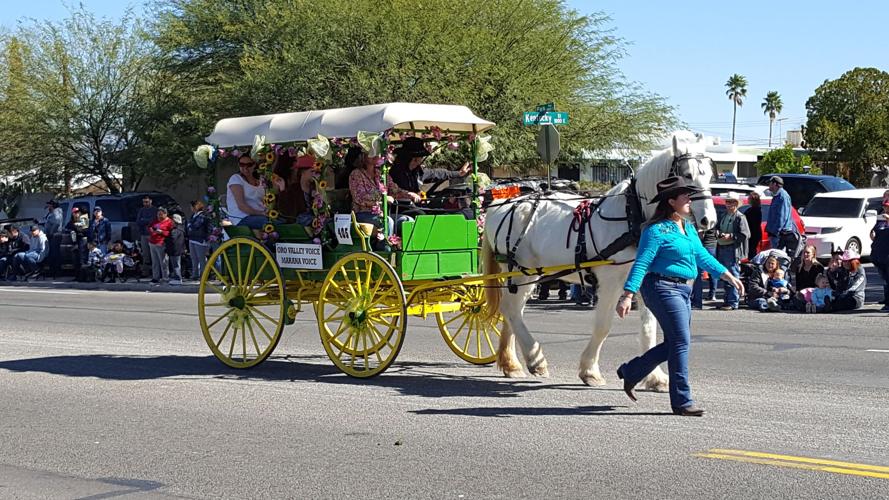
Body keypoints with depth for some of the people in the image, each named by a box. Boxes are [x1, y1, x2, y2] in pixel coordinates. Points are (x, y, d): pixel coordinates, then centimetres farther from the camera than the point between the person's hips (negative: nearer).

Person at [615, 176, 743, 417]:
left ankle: (630, 372, 30)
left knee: (674, 343, 14)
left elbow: (703, 256, 23)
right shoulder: (657, 230, -14)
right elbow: (641, 264, -18)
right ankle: (682, 401, -1)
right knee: (680, 342, -9)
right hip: (662, 287, -10)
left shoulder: (688, 228, 13)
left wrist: (729, 276, 23)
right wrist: (627, 296, -24)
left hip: (682, 289, 10)